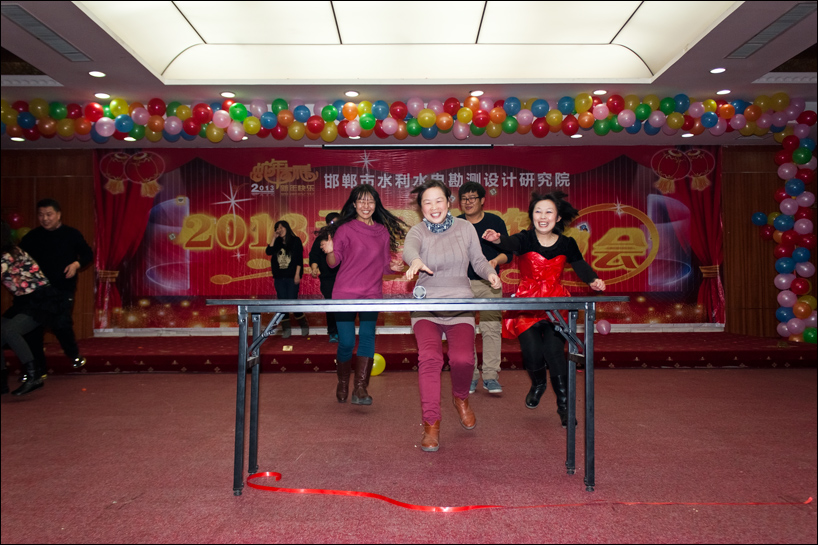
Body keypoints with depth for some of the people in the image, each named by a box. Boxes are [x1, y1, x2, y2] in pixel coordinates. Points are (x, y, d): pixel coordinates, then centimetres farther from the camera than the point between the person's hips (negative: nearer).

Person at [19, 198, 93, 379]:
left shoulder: (71, 234, 1)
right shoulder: (31, 237, 8)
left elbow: (88, 254, 7)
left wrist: (76, 264, -12)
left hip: (63, 289, -3)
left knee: (61, 324, -14)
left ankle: (74, 356, 15)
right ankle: (37, 369, 13)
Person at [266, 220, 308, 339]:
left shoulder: (295, 241, 1)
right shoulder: (277, 243, 12)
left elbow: (299, 259, -3)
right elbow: (268, 252, -5)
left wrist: (297, 274, -10)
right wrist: (274, 238, -5)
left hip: (292, 277, -4)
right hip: (279, 278, 4)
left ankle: (304, 325, 11)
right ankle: (286, 329, 12)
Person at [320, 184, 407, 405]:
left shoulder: (383, 231, 9)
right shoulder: (345, 229, 0)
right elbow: (333, 262, -2)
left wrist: (394, 268, -6)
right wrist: (330, 251, -22)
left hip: (372, 294, 2)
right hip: (345, 293, -2)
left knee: (367, 338, -8)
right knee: (346, 343, -1)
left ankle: (360, 389, -4)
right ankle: (342, 384, 22)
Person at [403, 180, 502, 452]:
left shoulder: (465, 227, 7)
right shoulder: (418, 231, 1)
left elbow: (478, 259, 14)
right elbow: (409, 249, -22)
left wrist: (490, 273, -8)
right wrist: (415, 262, -45)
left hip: (460, 305, 1)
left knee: (462, 358, -18)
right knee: (429, 356, -22)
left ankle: (461, 398, 19)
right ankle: (431, 425, -8)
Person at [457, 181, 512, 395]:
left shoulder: (495, 222, 5)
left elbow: (508, 252, 5)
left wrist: (496, 261, -14)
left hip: (489, 283, -1)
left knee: (491, 329, -6)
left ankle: (491, 376, 1)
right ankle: (470, 376, 11)